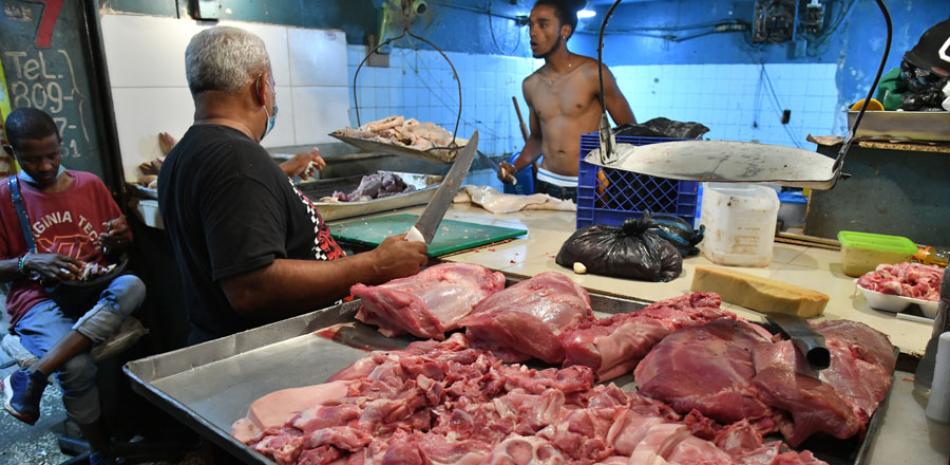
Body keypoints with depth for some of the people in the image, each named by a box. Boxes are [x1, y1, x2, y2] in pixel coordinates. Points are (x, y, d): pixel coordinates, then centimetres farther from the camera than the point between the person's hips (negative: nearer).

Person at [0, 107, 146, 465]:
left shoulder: (90, 184, 11)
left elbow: (121, 245, 18)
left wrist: (118, 241, -6)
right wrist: (29, 263, -15)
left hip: (98, 294, 3)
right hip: (39, 302, -2)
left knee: (132, 286, -34)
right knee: (77, 368, -31)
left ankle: (33, 377, -27)